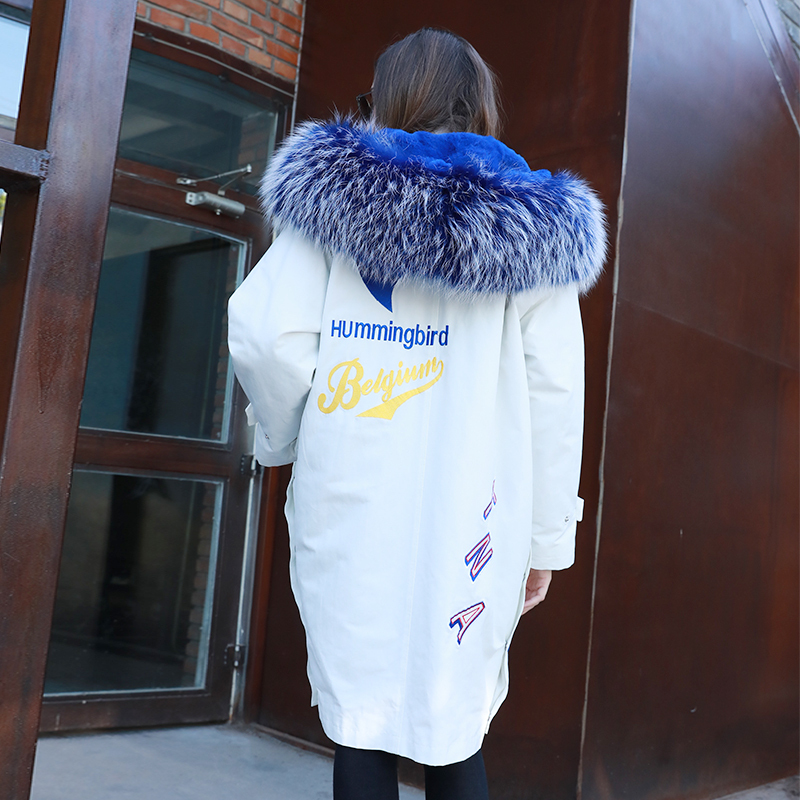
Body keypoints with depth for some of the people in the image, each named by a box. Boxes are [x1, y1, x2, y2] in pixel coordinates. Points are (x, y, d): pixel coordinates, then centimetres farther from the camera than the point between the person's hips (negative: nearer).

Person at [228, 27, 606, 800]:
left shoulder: (335, 191, 5)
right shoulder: (529, 223, 7)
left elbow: (266, 336, -6)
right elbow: (554, 396, 0)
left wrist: (280, 438, 13)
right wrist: (547, 536, 6)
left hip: (350, 505, -1)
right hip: (473, 519, 1)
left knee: (359, 718, 8)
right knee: (455, 726, 14)